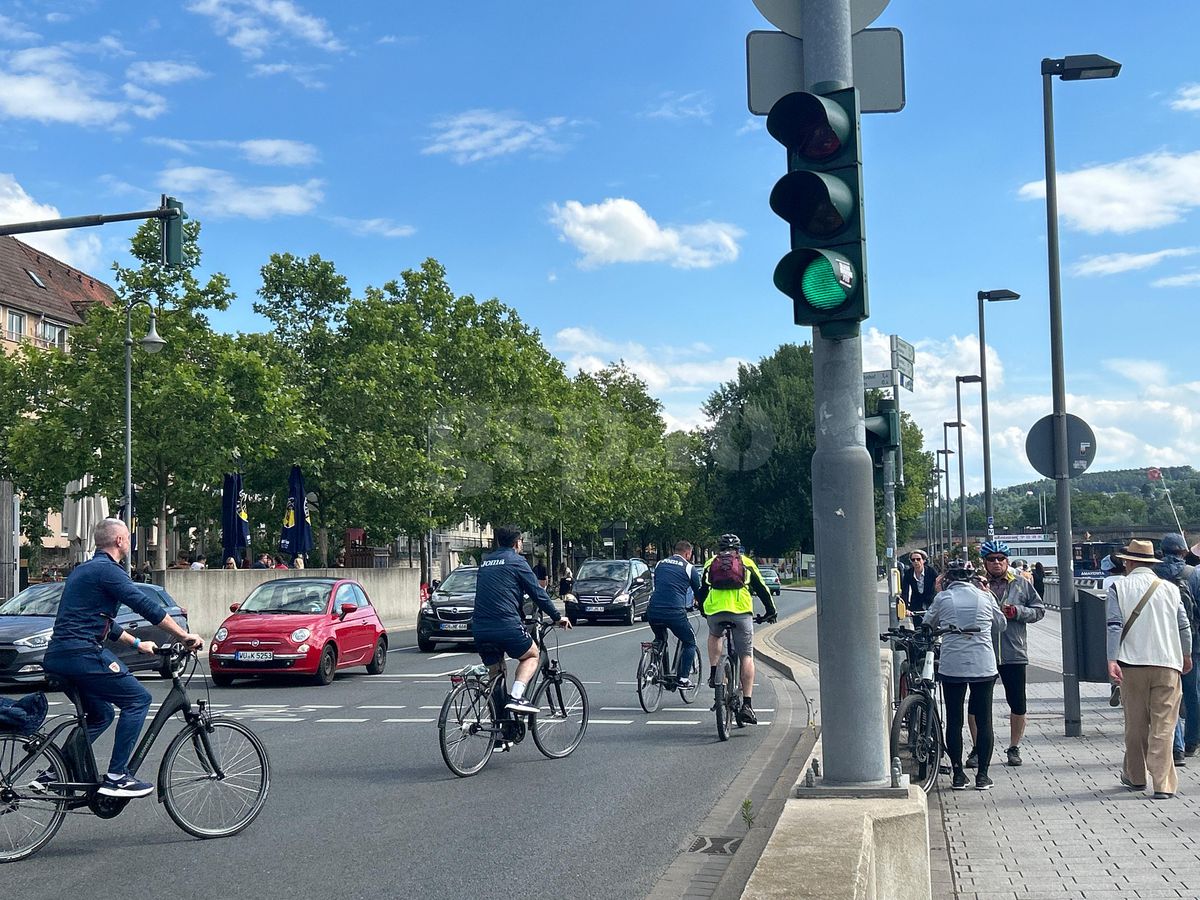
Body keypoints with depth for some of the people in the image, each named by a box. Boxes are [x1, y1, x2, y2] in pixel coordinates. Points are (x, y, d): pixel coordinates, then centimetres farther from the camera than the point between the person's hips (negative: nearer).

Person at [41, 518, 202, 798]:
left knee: (101, 715, 21)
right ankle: (116, 777, -8)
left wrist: (137, 643, 32)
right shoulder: (108, 570, -9)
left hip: (57, 657, 10)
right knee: (137, 699, -5)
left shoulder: (85, 569, 23)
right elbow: (146, 607, -16)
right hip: (81, 654, -10)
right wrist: (185, 636, -10)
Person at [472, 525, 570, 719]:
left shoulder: (485, 562, 20)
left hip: (480, 628, 6)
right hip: (507, 626, -6)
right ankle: (516, 697, -5)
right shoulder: (516, 561, 1)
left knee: (495, 673, 19)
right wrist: (557, 616, 12)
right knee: (532, 655, 17)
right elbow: (537, 592, 1)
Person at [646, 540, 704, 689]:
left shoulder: (660, 564, 19)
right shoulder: (689, 568, 5)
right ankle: (683, 678, 6)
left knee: (660, 640, 31)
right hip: (674, 612, -5)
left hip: (653, 611, 5)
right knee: (690, 642, 16)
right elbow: (699, 592, 13)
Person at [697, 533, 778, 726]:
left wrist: (704, 611, 46)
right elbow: (762, 588, 23)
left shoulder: (711, 563, 24)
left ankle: (713, 674, 20)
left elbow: (701, 591, 29)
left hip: (714, 610, 2)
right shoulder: (746, 562, 21)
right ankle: (747, 705, -2)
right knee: (746, 657, 5)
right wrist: (771, 611, 36)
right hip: (741, 610, -1)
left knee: (714, 635, 35)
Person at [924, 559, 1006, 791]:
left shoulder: (942, 598, -1)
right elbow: (1001, 625, 16)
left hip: (951, 667, -1)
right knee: (984, 721, 8)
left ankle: (958, 774, 11)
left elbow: (928, 623, 14)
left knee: (954, 721, 8)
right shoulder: (985, 597, 3)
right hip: (984, 667, 1)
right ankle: (982, 775, 9)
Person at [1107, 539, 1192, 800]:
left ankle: (1135, 776, 25)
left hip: (1132, 663, 0)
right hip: (1167, 663, 0)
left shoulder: (1119, 587, 0)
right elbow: (1184, 626, 9)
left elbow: (1115, 625, -9)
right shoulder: (1170, 588, 4)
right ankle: (1163, 784, -9)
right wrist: (1186, 656, 24)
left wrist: (1112, 659, -10)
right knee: (1164, 725, -1)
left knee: (1135, 723, 12)